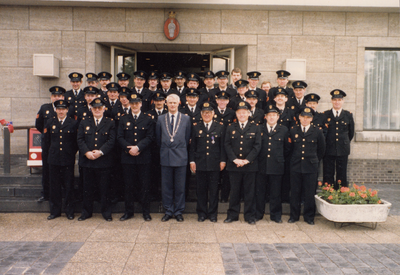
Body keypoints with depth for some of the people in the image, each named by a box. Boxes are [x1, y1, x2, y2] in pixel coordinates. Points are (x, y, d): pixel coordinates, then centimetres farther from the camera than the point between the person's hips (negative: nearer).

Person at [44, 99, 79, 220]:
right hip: (54, 159, 2)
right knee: (54, 186, 8)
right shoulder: (50, 123, 8)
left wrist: (72, 152, 1)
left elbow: (77, 141, 3)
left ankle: (69, 211, 15)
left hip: (68, 160, -2)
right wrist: (52, 150, 14)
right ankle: (55, 211, 19)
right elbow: (47, 139, 18)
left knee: (68, 186, 3)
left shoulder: (74, 123, 0)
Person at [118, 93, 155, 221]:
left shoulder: (148, 120, 6)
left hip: (144, 157, -2)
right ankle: (129, 211, 19)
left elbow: (150, 137, -3)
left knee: (144, 185, 2)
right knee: (129, 186, 7)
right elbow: (120, 137, 5)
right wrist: (128, 149, -11)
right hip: (127, 157, 2)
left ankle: (146, 212, 13)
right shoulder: (124, 120, 13)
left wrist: (138, 147, -16)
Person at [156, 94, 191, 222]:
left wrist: (181, 151, 7)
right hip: (165, 157, 1)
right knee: (166, 186, 6)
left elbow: (187, 138, 7)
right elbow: (158, 139, 11)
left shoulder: (186, 119, 4)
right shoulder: (160, 119, 8)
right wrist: (163, 150, 9)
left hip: (180, 157, -1)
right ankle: (168, 211, 18)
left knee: (180, 187, 4)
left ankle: (178, 211, 17)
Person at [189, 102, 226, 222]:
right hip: (200, 163, 1)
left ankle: (212, 214, 16)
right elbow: (192, 146, 8)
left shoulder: (220, 127, 6)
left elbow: (223, 145, 4)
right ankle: (201, 213, 18)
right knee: (201, 189, 6)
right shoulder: (196, 127, 9)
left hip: (214, 164, -1)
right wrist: (192, 161, 1)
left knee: (214, 190, 5)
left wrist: (223, 160, -2)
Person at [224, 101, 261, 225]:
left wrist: (247, 160, -11)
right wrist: (235, 159, -10)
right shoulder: (230, 128, 10)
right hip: (234, 165, 1)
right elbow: (227, 145, 3)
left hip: (250, 165, -1)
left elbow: (257, 146, -1)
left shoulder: (255, 128, 7)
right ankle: (232, 214, 17)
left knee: (250, 191, 4)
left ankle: (250, 216, 14)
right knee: (234, 191, 6)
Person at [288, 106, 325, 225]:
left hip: (311, 167, -1)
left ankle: (309, 217, 18)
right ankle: (294, 216, 19)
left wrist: (314, 160, 12)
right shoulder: (293, 130, 6)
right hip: (295, 166, 1)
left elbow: (321, 149, 12)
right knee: (295, 193, 6)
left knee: (309, 193, 3)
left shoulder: (317, 131, 3)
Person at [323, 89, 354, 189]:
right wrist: (326, 143, 6)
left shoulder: (348, 115, 7)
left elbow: (351, 133, 16)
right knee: (328, 175, 3)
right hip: (328, 150, -1)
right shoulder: (325, 115, 4)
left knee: (342, 175, 5)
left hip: (342, 150, 1)